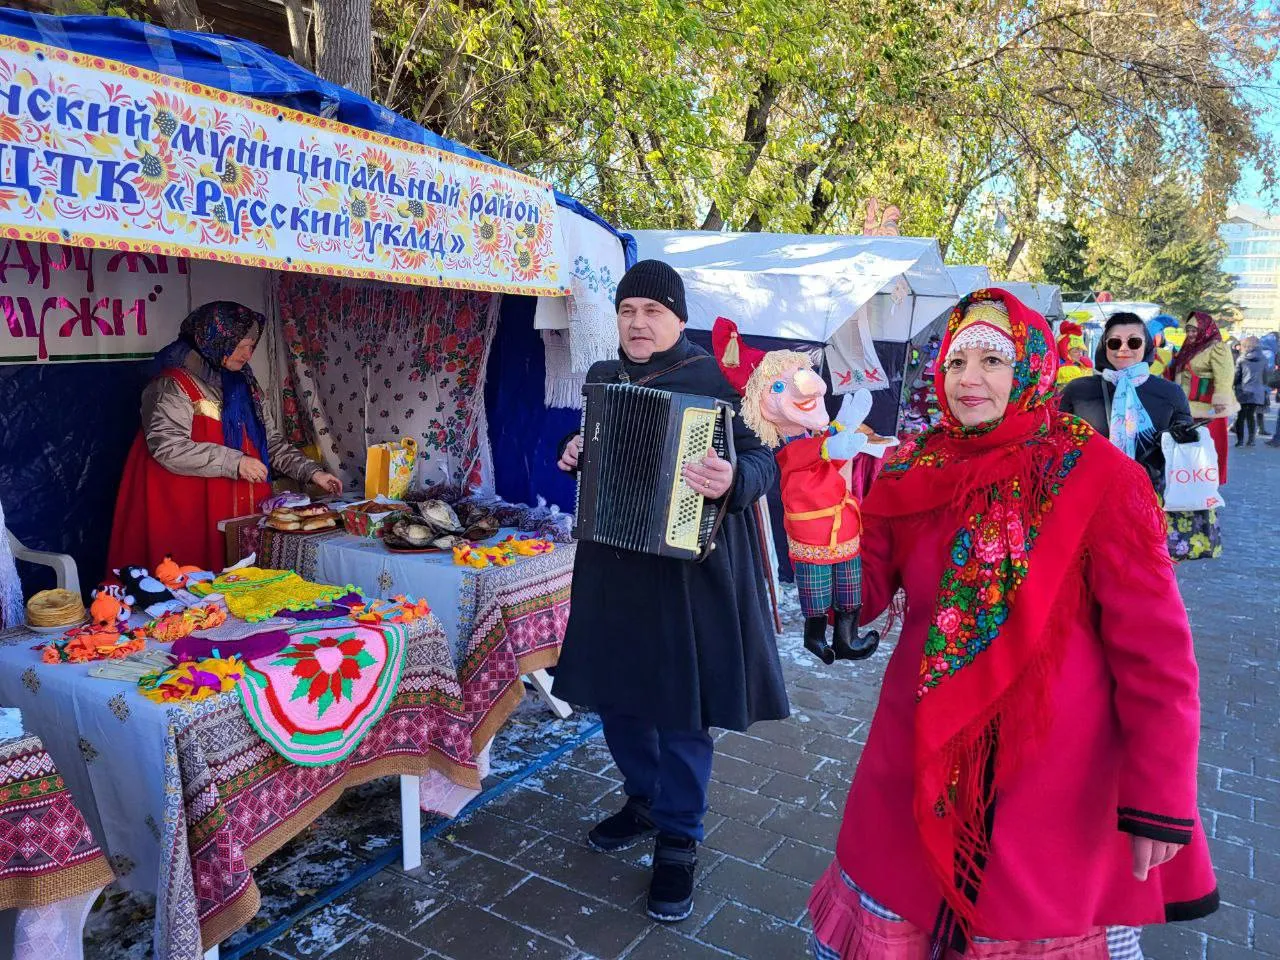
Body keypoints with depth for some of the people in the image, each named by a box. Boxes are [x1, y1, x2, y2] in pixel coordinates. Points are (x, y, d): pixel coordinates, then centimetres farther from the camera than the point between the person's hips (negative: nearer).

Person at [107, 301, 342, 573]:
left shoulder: (243, 385, 16)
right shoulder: (173, 385, -8)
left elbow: (272, 441, 16)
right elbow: (167, 445, -19)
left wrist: (312, 472, 4)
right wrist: (234, 462, -22)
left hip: (240, 513, 7)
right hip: (188, 514, -7)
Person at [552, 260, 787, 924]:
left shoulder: (713, 379, -8)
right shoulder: (603, 378, 10)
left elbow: (761, 459, -13)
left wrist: (733, 479, -34)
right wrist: (575, 457, 2)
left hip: (687, 568, -6)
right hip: (612, 565, 6)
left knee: (680, 705, 1)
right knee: (616, 690, 15)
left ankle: (678, 841, 19)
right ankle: (643, 800, 39)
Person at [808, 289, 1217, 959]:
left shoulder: (1100, 480, -13)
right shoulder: (914, 471, -2)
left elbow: (1154, 654, -12)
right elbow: (855, 599, -8)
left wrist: (1160, 797, -12)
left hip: (1055, 779, -3)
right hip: (917, 765, 3)